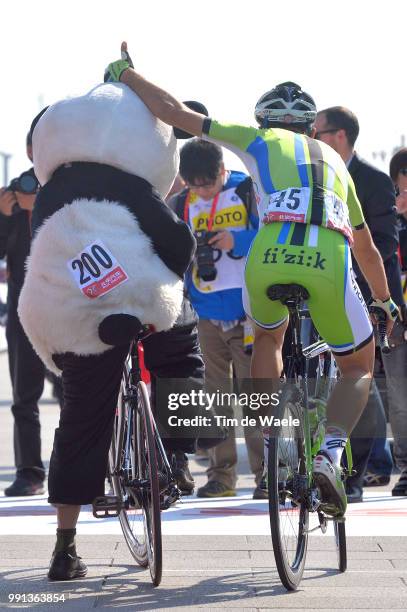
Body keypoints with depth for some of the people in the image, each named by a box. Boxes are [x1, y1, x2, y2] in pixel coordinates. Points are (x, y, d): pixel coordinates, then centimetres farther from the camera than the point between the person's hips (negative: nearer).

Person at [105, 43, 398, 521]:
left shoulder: (259, 139, 25)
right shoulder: (335, 162, 34)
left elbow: (177, 114, 21)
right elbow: (367, 248, 43)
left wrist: (126, 74, 35)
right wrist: (385, 302, 58)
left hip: (269, 257, -1)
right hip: (329, 263, 1)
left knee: (267, 339, 33)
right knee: (358, 368, 23)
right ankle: (330, 454, -3)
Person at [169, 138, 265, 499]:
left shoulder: (248, 191, -1)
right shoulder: (183, 203, 11)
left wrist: (237, 240, -19)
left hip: (246, 310, -4)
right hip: (207, 313, 4)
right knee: (215, 395, 5)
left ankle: (265, 472, -4)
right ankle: (222, 473, 10)